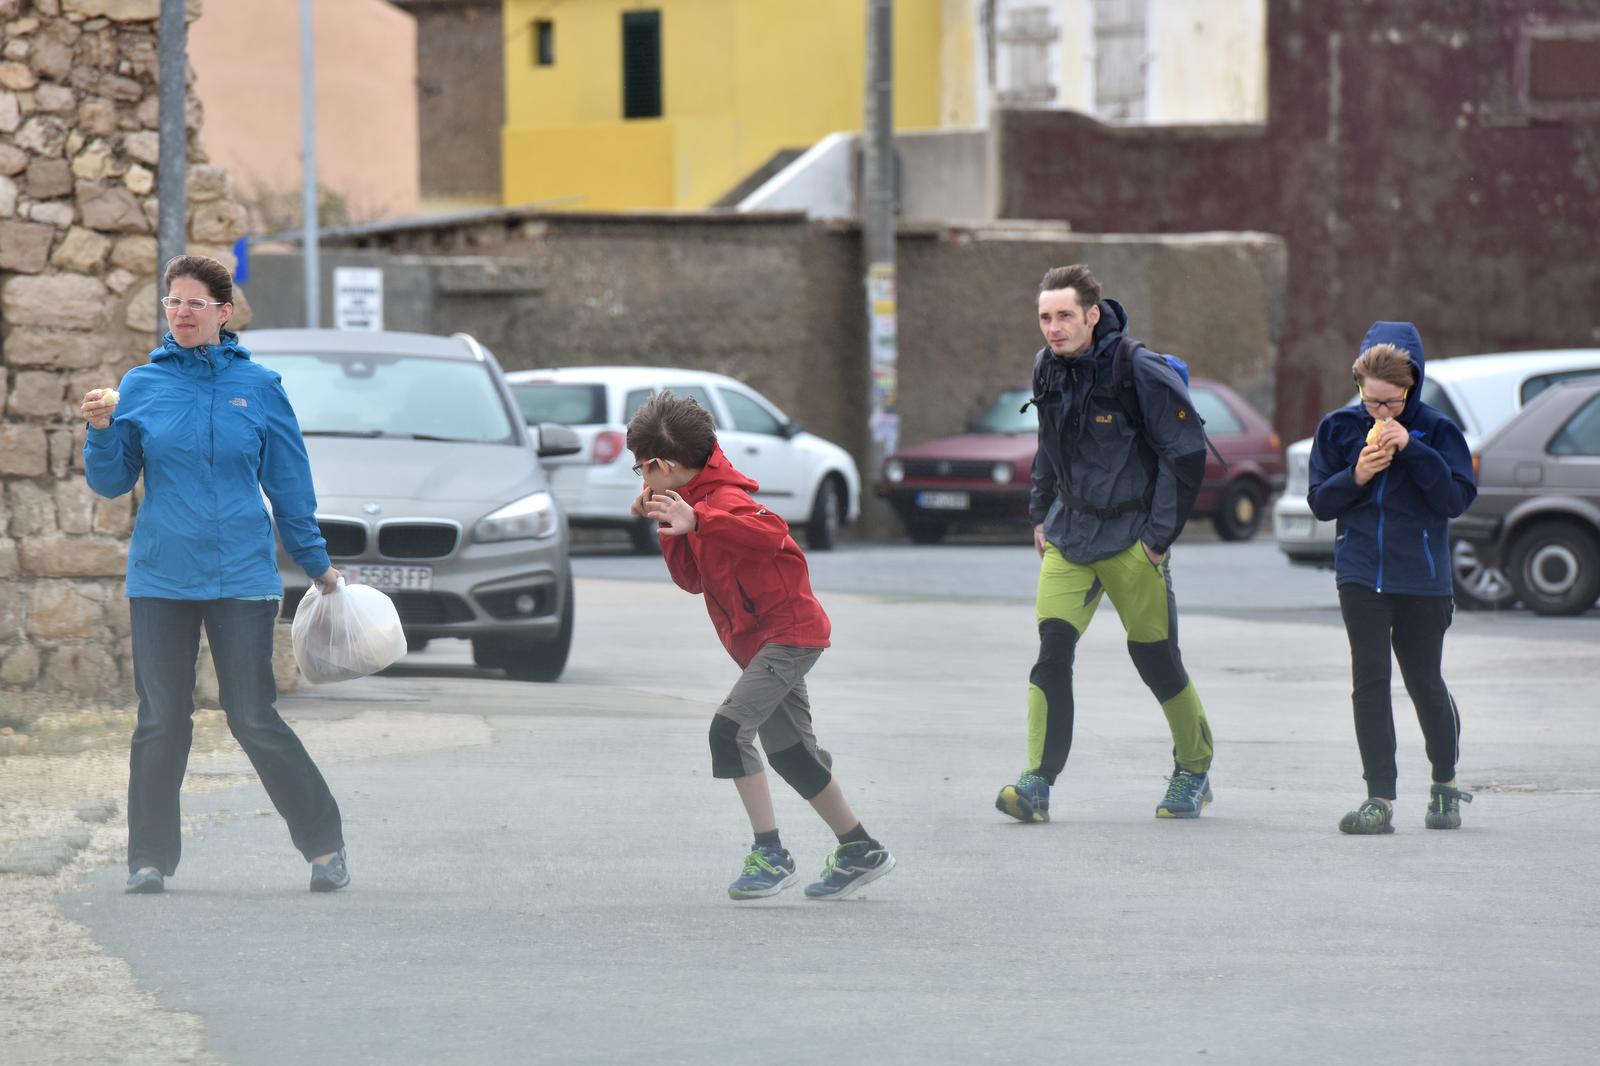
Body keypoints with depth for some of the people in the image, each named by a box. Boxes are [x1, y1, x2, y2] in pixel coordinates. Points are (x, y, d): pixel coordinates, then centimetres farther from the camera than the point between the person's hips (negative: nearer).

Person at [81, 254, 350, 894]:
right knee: (162, 722, 1)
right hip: (160, 577, 1)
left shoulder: (258, 386, 2)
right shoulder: (142, 386, 4)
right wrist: (102, 432, -14)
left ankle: (324, 843, 9)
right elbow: (112, 483, 5)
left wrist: (316, 563, 14)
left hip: (242, 577, -1)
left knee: (254, 722, -3)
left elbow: (289, 481, 9)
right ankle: (150, 859, 10)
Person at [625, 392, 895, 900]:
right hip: (762, 640, 11)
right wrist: (668, 528, 1)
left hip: (786, 631, -11)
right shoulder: (697, 499, 13)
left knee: (730, 727, -21)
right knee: (790, 753, 15)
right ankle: (860, 851, 26)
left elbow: (771, 533, -38)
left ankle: (769, 854, -18)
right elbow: (692, 580, 14)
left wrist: (697, 521, -47)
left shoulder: (723, 497, -17)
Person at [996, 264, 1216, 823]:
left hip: (1131, 537, -5)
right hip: (1068, 535, 5)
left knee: (1156, 660, 5)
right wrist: (1040, 514, 16)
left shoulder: (1139, 372, -16)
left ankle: (1194, 771, 25)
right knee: (1052, 648, -12)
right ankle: (1038, 782, -14)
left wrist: (1160, 535, -12)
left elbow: (1187, 454, -12)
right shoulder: (1047, 368, 3)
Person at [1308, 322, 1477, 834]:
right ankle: (1380, 798, -8)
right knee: (1370, 681, -7)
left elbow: (1457, 498, -13)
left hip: (1421, 577, -1)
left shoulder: (1435, 429, -5)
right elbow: (1320, 502, 4)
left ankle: (1445, 782, 31)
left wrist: (1414, 451, -22)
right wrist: (1355, 477, -15)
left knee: (1424, 681, 8)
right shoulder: (1340, 427, 2)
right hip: (1361, 575, 2)